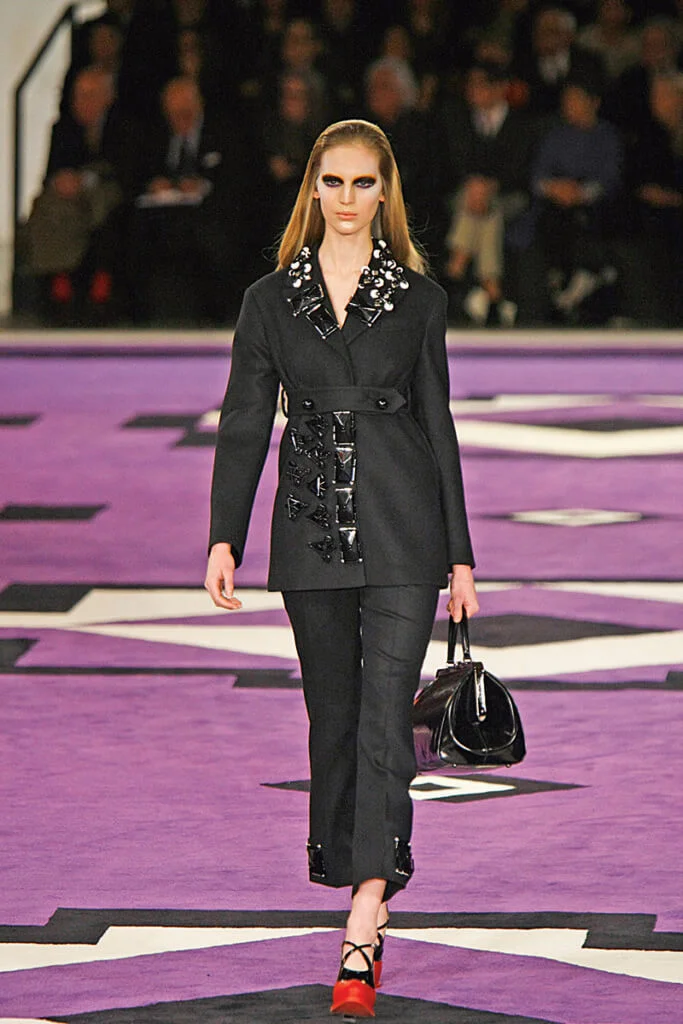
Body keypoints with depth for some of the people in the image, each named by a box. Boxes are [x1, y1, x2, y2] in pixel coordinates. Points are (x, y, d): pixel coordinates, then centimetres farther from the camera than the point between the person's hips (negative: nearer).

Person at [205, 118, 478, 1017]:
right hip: (313, 532, 2)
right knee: (334, 717, 10)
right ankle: (367, 892, 25)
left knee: (384, 715, -11)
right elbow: (243, 426, 4)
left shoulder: (418, 298, 4)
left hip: (400, 533, -2)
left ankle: (362, 940, -17)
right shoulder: (271, 300, 6)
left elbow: (437, 425, 7)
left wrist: (459, 554, 5)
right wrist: (223, 539, -6)